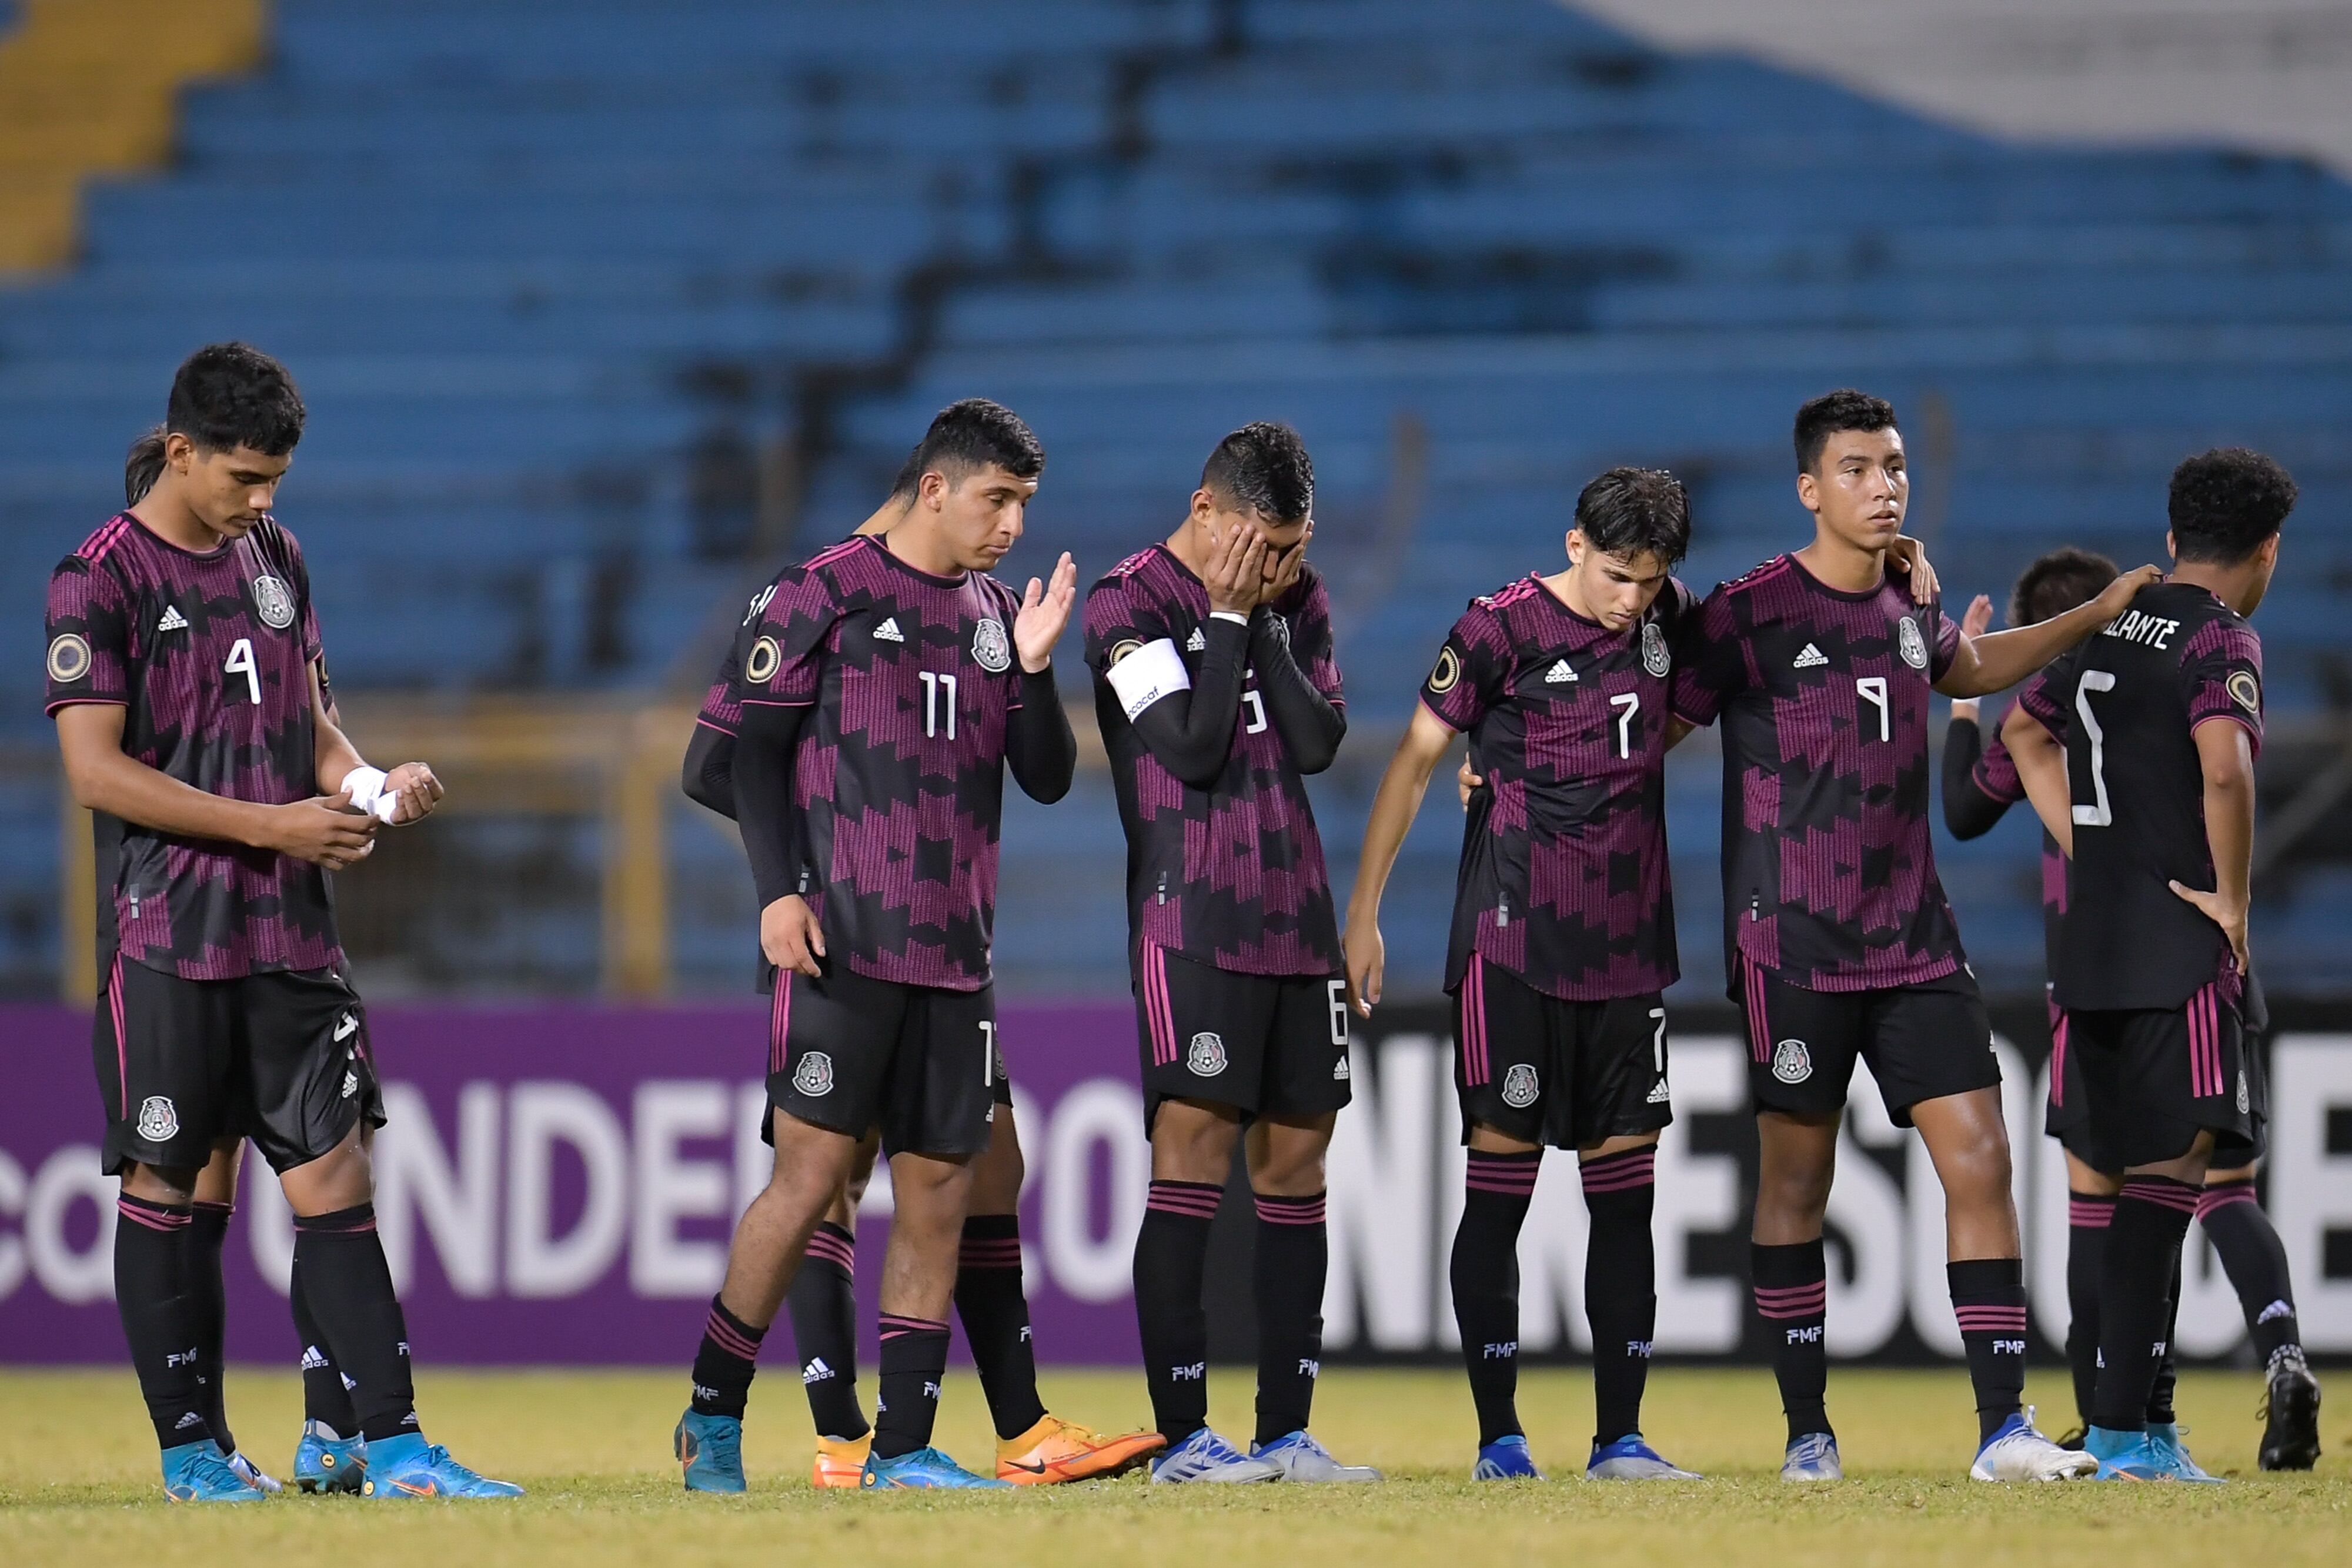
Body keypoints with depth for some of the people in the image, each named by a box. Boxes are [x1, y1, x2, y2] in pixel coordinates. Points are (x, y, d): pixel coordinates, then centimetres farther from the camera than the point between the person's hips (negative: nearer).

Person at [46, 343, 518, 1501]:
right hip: (168, 938, -5)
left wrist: (370, 786, -1)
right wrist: (271, 824, -17)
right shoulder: (101, 578, -6)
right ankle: (190, 1447, 11)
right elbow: (96, 769, -13)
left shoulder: (276, 558, 14)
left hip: (294, 931, 5)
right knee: (167, 1187, 2)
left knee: (335, 1178, -1)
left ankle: (394, 1445, -5)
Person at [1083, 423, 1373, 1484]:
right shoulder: (1131, 603, -6)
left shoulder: (1297, 598, 12)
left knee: (1295, 1159, 5)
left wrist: (1267, 620, -4)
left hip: (1294, 914, 6)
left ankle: (1287, 1431, 9)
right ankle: (1181, 1435, -11)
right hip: (1191, 918, -6)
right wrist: (1228, 616, -10)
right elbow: (1194, 749, -14)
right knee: (1192, 1153, -11)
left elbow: (1320, 741, 2)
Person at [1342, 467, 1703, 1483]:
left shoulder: (1668, 618, 8)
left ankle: (1619, 1438, 6)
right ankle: (1498, 1437, -1)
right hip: (1515, 944, -5)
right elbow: (1416, 759, -2)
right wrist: (1363, 915, -3)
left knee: (1625, 1191, 3)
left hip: (1628, 954, 5)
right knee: (1499, 1186, -5)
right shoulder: (1500, 629, -7)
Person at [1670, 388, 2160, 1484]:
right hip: (1791, 943, -5)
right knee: (1796, 1180, 2)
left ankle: (2003, 1426, -4)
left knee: (1979, 1157, -4)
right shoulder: (1748, 614, -8)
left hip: (1913, 940, 5)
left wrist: (2097, 615, 33)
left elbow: (1967, 671, 33)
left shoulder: (1910, 602, 10)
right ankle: (1807, 1430, 13)